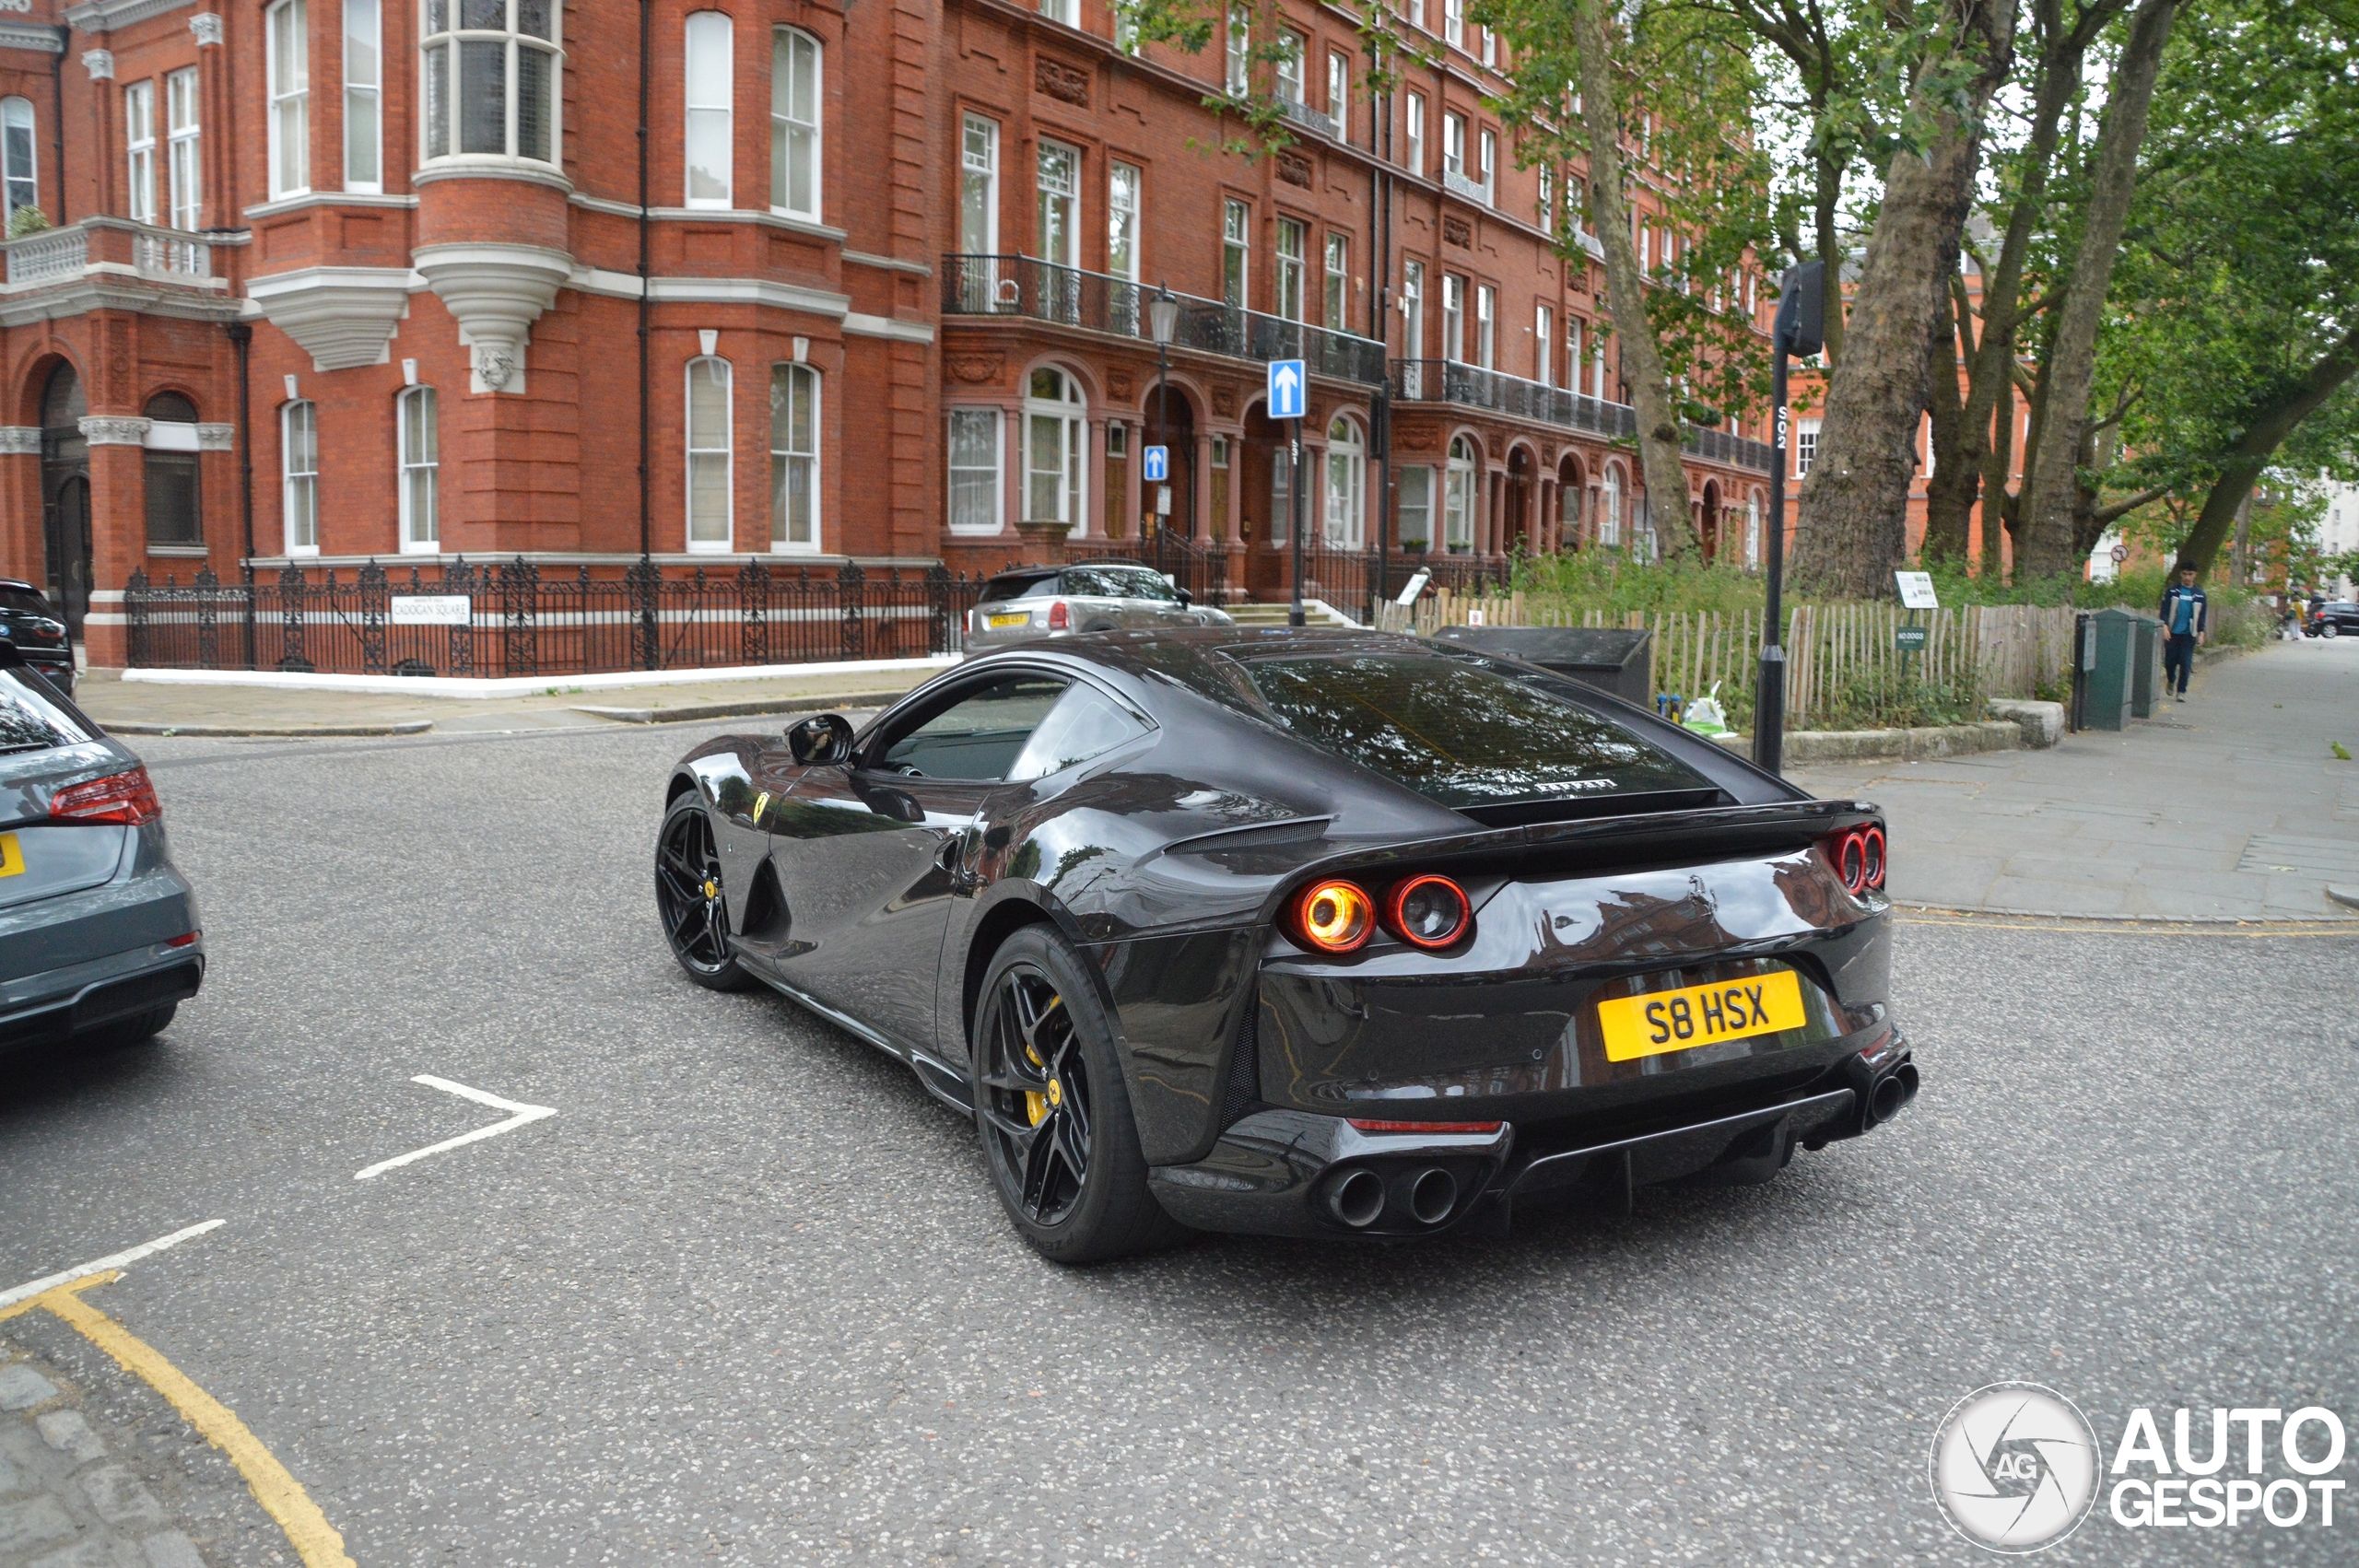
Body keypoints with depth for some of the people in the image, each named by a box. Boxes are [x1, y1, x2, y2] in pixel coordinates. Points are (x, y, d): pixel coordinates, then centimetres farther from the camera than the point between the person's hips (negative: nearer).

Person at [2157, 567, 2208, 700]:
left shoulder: (2199, 594, 7)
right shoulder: (2172, 591, 2)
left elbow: (2202, 615, 9)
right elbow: (2164, 610, -1)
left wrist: (2201, 632, 1)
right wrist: (2165, 626, -13)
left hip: (2189, 634, 0)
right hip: (2173, 632, 0)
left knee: (2186, 663, -5)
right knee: (2170, 660, 3)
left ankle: (2182, 691, 1)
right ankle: (2170, 682, 31)